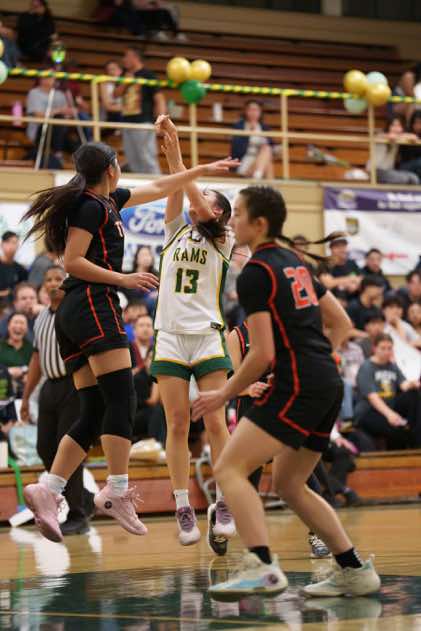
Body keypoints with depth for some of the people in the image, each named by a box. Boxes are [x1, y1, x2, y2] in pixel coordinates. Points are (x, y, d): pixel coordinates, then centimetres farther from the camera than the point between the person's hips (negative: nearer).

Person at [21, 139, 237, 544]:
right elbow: (72, 261, -12)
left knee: (94, 414, 1)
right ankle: (117, 490, -25)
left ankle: (47, 489, -11)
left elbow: (157, 189, 34)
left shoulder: (107, 202, 23)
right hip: (93, 304, -10)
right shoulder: (92, 206, -4)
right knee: (121, 400, -16)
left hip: (73, 314, 10)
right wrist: (122, 278, -15)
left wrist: (202, 170, 38)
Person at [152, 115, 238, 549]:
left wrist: (175, 148, -14)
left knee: (215, 422, -7)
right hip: (170, 335, 3)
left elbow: (193, 192, -7)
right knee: (177, 424, -2)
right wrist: (170, 145, -11)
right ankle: (183, 510, -1)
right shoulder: (175, 232, 15)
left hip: (208, 336, -2)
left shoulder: (223, 241, 6)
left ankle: (222, 505, -2)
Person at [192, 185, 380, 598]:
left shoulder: (255, 273, -8)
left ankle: (262, 567, -29)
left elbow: (263, 353, -13)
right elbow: (341, 324, 23)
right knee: (289, 485, 20)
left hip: (296, 387, -9)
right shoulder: (296, 264, 19)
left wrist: (224, 395, -1)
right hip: (328, 385, 9)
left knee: (229, 469, -14)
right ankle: (354, 571, 18)